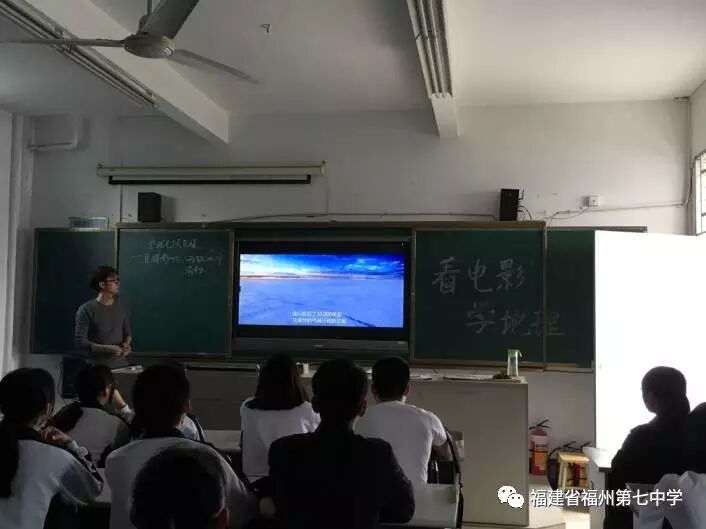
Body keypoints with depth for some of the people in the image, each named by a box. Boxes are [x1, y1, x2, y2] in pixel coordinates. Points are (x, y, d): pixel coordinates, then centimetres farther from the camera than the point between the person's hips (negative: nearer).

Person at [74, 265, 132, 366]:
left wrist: (126, 344, -7)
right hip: (96, 366, -4)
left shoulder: (121, 308, 6)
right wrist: (108, 348, -21)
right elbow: (80, 341, -13)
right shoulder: (86, 310, -10)